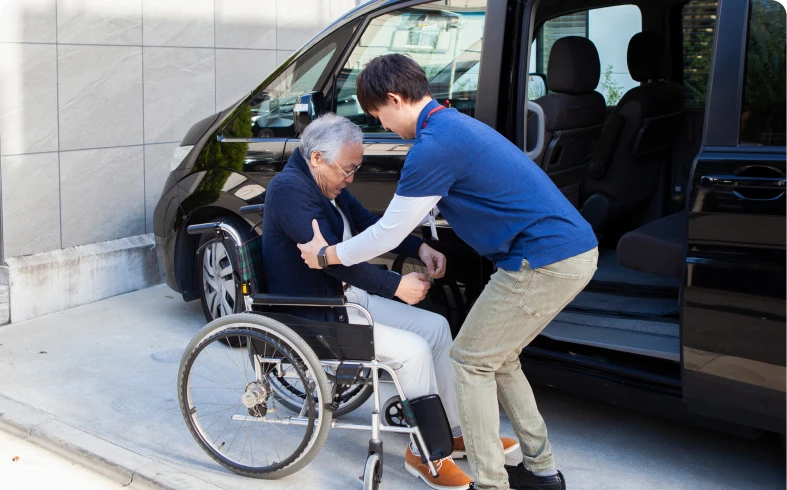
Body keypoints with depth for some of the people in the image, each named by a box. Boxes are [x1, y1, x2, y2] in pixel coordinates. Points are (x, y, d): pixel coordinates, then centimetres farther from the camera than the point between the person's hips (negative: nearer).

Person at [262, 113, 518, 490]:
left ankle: (455, 432, 11)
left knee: (436, 327, 3)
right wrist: (396, 285, -27)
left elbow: (368, 223, 16)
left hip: (349, 295, 10)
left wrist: (419, 248, 0)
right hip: (314, 316, -10)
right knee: (413, 350, -20)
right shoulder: (290, 188, -21)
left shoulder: (329, 184, 10)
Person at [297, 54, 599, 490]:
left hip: (545, 261, -10)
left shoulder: (435, 144, -15)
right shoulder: (455, 124, 17)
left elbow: (389, 233, -9)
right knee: (497, 357, 20)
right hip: (576, 251, 10)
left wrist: (326, 255, 5)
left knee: (471, 361, 1)